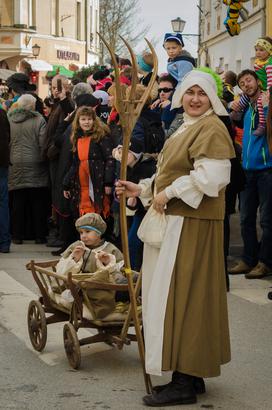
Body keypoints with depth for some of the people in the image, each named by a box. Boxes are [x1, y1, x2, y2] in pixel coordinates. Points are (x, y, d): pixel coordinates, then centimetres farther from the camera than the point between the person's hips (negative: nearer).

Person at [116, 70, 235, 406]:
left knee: (181, 295, -9)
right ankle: (191, 375, 17)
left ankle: (184, 383, -3)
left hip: (193, 223, -10)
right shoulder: (186, 127, 20)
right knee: (177, 295, 11)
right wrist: (142, 189, 12)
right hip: (175, 219, 10)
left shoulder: (211, 128, -11)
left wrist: (168, 193, -16)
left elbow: (211, 175, -23)